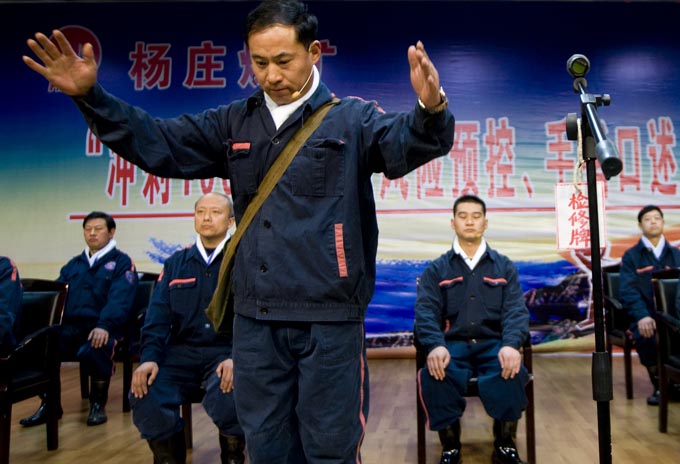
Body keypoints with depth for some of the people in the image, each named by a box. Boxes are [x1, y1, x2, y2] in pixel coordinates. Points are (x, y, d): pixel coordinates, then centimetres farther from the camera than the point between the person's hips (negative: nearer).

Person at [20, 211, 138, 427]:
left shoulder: (122, 262, 4)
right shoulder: (73, 264, 23)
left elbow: (120, 300, -10)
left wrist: (104, 326, -27)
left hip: (102, 330, -5)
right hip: (70, 327, 5)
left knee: (92, 351, -36)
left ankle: (98, 403, -8)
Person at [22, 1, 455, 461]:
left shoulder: (352, 119, -3)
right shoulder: (234, 123, 9)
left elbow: (407, 141, -20)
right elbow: (157, 144, 9)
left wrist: (430, 109, -43)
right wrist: (91, 96, -3)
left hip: (329, 318, -4)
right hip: (256, 318, 4)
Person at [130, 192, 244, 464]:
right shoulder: (176, 263, 16)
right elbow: (158, 315, 9)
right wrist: (149, 357, -7)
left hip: (226, 351, -3)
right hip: (181, 351, 4)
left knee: (225, 398, -34)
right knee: (143, 396, -22)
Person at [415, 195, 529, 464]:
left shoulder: (504, 267, 16)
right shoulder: (436, 270, 13)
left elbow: (516, 310, 3)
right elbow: (426, 312, -1)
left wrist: (511, 345, -19)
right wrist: (435, 346, -23)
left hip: (494, 344, 1)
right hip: (452, 345, 0)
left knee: (512, 374, -33)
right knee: (433, 375, -33)